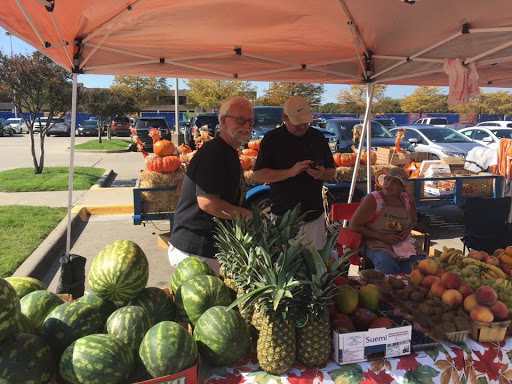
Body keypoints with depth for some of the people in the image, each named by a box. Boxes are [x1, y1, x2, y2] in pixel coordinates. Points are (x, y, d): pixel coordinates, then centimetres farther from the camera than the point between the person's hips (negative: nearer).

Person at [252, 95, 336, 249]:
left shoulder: (317, 137, 8)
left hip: (314, 216, 3)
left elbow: (331, 172, 14)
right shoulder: (272, 138, -2)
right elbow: (257, 175, -8)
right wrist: (291, 172, -19)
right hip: (283, 216, -3)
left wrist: (322, 174, -11)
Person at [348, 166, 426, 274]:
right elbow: (353, 226, -13)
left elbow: (413, 221, 26)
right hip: (376, 243, -5)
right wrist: (382, 237, -16)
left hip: (402, 242, 5)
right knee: (387, 261, -35)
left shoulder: (408, 199, 5)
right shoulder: (372, 199, -10)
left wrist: (408, 231, 1)